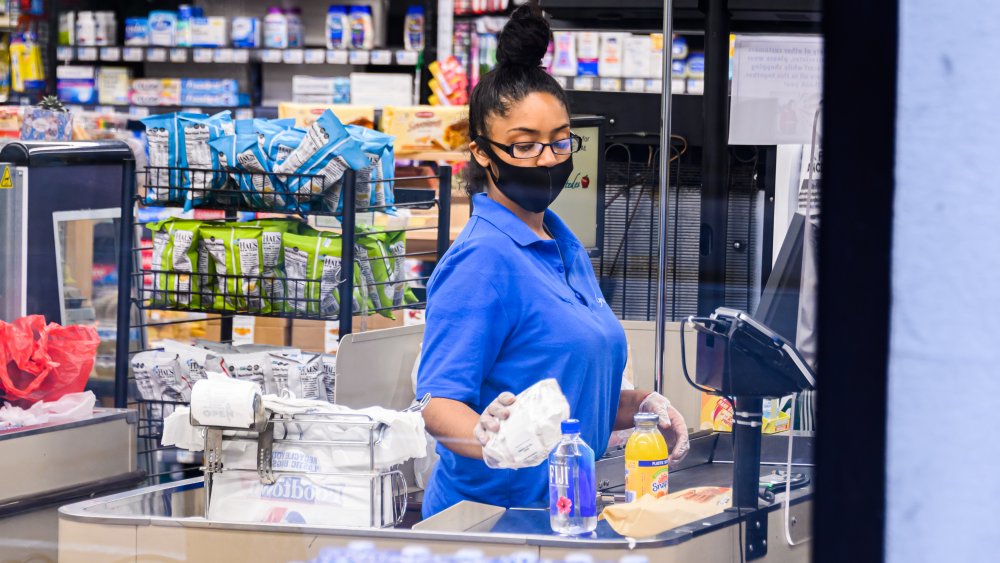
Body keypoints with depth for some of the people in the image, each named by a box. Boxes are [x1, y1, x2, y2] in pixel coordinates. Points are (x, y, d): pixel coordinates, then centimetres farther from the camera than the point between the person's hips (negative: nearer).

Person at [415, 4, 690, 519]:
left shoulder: (566, 249, 14)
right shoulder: (483, 259, -13)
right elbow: (439, 403, -20)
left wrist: (638, 405, 7)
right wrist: (486, 438, -38)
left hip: (561, 510, 8)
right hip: (489, 510, -8)